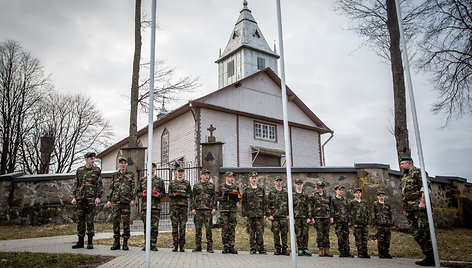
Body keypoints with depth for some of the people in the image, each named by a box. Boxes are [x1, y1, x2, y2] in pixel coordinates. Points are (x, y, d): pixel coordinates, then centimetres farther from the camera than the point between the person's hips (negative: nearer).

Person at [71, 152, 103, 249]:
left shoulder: (97, 170, 4)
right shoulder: (79, 170, 12)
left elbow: (99, 185, 1)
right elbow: (75, 184, 13)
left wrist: (98, 197, -8)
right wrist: (74, 197, 5)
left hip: (91, 198, -3)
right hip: (80, 198, 3)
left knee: (90, 220, -2)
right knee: (80, 220, 7)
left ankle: (90, 242, 6)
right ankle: (80, 241, 16)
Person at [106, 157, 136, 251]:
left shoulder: (131, 174, 8)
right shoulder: (115, 175, 15)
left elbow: (133, 188, 3)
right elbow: (111, 188, 16)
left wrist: (133, 199, -7)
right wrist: (109, 200, 8)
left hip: (126, 201, -2)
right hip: (115, 201, 2)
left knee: (126, 222, 0)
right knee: (115, 221, 1)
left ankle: (125, 243, 7)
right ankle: (116, 242, 10)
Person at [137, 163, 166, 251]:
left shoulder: (160, 180, 11)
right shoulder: (142, 180, 14)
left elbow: (164, 194, 11)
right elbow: (138, 192, 15)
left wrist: (158, 195, -10)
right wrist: (143, 194, -6)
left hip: (156, 205, -1)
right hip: (145, 205, 1)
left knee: (155, 226, -2)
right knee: (146, 226, 3)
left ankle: (153, 244, 7)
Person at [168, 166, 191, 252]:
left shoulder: (187, 183, 12)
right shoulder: (172, 183, 14)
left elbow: (190, 194, 10)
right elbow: (169, 194, 12)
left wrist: (184, 194, -9)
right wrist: (174, 194, -8)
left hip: (184, 204, 0)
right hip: (174, 204, 1)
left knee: (182, 225, -2)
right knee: (174, 224, -3)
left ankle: (182, 245, 4)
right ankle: (175, 244, 3)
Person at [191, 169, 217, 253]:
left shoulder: (211, 185, 11)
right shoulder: (196, 185, 12)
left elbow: (214, 198, 7)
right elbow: (193, 198, 10)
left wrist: (214, 208, -3)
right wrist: (192, 208, 1)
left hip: (208, 209, -1)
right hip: (198, 209, 1)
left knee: (208, 228, -3)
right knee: (198, 228, 4)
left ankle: (209, 247, 4)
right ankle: (198, 246, 12)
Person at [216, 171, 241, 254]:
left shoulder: (235, 187, 15)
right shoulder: (221, 186, 5)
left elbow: (238, 199, 19)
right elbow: (217, 197, 2)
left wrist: (236, 198, -3)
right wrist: (224, 197, -14)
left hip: (233, 210, 3)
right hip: (223, 210, -3)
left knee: (232, 228, 2)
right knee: (225, 228, -3)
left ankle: (231, 246, 9)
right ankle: (225, 247, 4)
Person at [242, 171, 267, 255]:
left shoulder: (261, 189, 9)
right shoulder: (246, 189, 4)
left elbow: (264, 202, 10)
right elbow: (244, 203, 3)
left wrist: (264, 213, 4)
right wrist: (244, 214, -3)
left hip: (260, 214, 1)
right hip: (250, 214, -1)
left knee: (260, 231, 0)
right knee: (251, 232, 5)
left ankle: (261, 248, 8)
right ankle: (253, 248, 14)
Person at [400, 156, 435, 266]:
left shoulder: (417, 172, 1)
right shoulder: (404, 178, 26)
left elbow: (425, 187, -12)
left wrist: (422, 201, -21)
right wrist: (404, 208, 21)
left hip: (419, 207, -9)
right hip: (410, 210, 9)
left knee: (423, 230, -13)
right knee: (416, 233, 5)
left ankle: (431, 258, -10)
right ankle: (428, 256, 8)